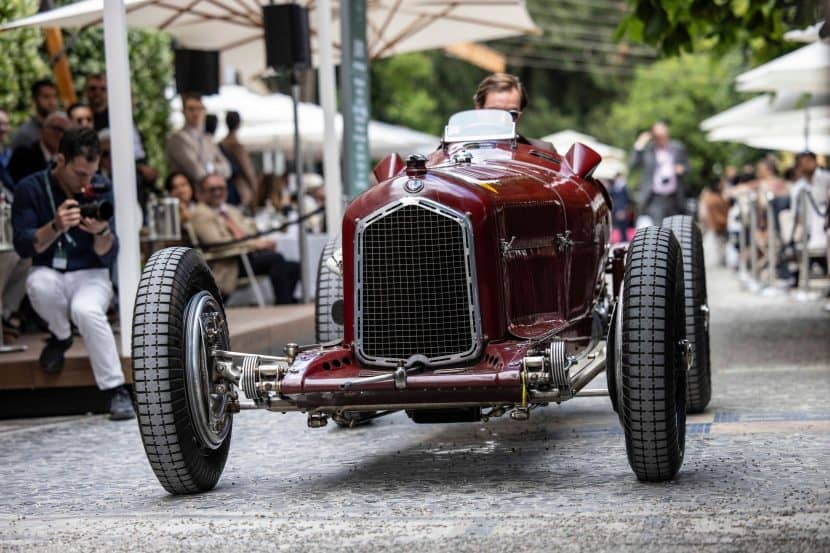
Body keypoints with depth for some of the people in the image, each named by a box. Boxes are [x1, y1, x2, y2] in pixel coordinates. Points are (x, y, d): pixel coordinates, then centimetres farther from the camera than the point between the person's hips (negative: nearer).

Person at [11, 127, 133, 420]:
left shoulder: (101, 189, -5)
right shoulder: (31, 188, -8)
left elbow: (107, 256, -8)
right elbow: (23, 246, -15)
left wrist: (102, 232, -31)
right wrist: (56, 226, -32)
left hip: (90, 275, 0)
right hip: (49, 273, 1)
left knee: (85, 309, -35)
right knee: (39, 284, -36)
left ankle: (117, 390, -25)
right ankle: (61, 336, -3)